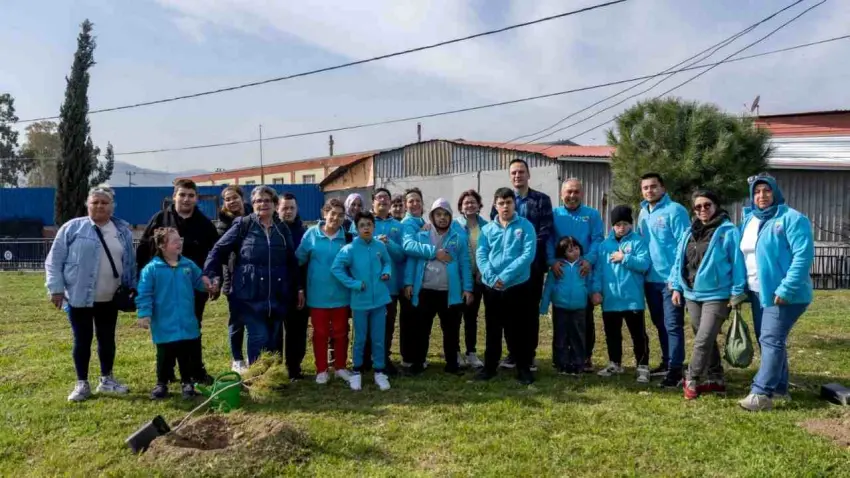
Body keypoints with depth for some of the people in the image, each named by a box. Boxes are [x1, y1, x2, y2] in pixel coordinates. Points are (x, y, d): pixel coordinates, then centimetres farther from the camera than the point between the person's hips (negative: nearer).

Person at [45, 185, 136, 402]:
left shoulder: (123, 230, 7)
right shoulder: (73, 228, -5)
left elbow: (130, 263, 13)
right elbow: (54, 260, -4)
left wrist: (131, 288, 10)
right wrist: (56, 288, -10)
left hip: (109, 299, 3)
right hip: (79, 297, -3)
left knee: (107, 339, 12)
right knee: (82, 340, 5)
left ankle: (106, 380, 26)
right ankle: (82, 384, 18)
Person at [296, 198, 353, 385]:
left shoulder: (347, 236, -3)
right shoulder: (311, 233, -5)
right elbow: (299, 258, -3)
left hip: (340, 293, 1)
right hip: (318, 294, -1)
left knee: (341, 332, 13)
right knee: (320, 332, 10)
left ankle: (340, 367, 28)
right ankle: (321, 370, 22)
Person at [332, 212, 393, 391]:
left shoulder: (380, 246, -2)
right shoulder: (350, 249, -11)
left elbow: (387, 261, 16)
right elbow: (336, 268, -12)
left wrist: (387, 272, -5)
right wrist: (354, 284, -15)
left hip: (379, 299, 2)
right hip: (360, 301, -2)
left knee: (378, 338, 10)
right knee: (360, 338, 10)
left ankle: (379, 372, 23)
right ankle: (356, 371, 26)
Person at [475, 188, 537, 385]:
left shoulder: (525, 226, -2)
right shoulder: (487, 229, 6)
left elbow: (528, 255, -13)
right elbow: (481, 255, -3)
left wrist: (506, 276, -20)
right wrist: (492, 277, -19)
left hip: (518, 286, -2)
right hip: (491, 288, 2)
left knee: (519, 329, 6)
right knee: (492, 329, 12)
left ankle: (524, 368, 19)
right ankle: (490, 366, 24)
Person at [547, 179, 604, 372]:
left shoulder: (592, 215, 7)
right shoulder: (553, 214, 8)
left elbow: (598, 240, -4)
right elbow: (548, 240, -2)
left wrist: (589, 260, -20)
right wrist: (552, 261, -18)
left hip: (585, 272, -1)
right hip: (560, 272, 1)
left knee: (586, 316, 5)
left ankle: (586, 356, 14)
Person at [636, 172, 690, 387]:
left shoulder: (675, 211, -10)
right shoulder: (643, 212, 13)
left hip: (671, 278, -8)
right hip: (651, 278, 8)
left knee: (673, 325, -5)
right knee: (660, 324, 17)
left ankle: (675, 369, 0)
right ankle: (666, 362, 29)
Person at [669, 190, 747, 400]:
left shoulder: (728, 231, -8)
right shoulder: (690, 232, 11)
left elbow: (737, 263, -11)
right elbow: (680, 261, 13)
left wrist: (737, 293, -14)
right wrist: (677, 287, 8)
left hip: (717, 296, -7)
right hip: (692, 295, 7)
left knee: (703, 340, -9)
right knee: (706, 340, 15)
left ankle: (692, 380, 5)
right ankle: (715, 379, 27)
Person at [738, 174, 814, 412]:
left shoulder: (792, 219, -11)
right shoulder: (749, 220, 11)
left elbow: (803, 255, -18)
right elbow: (742, 255, 15)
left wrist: (786, 289, -23)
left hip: (784, 294, -8)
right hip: (758, 292, 8)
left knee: (771, 340, -10)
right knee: (766, 340, 14)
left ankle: (761, 392, -9)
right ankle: (779, 387, 26)